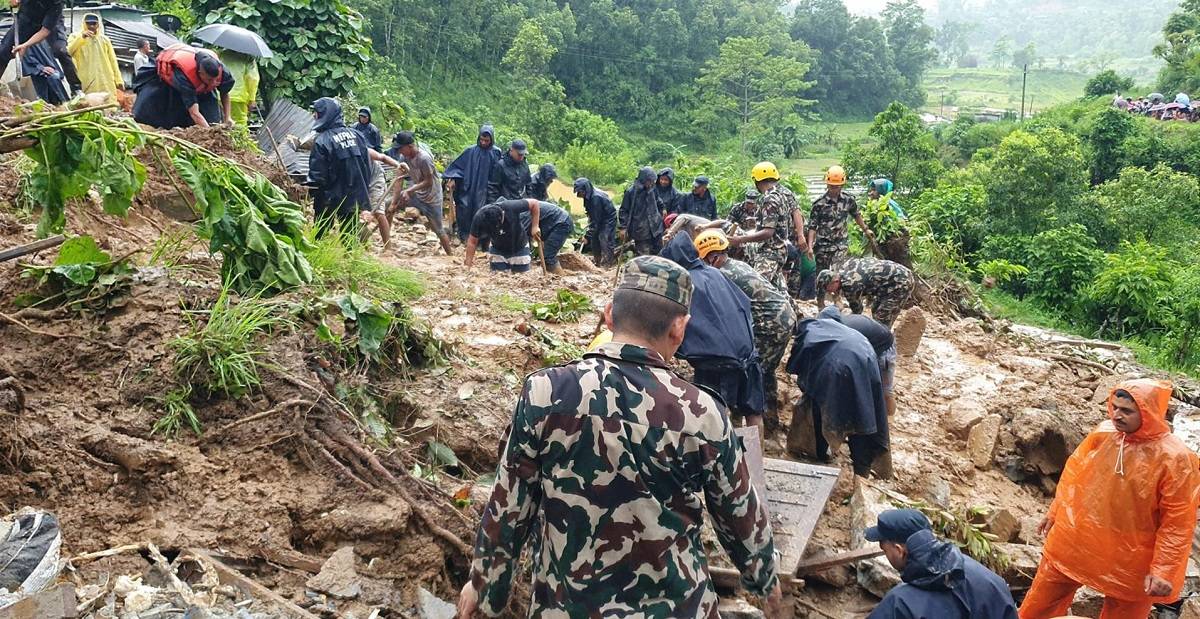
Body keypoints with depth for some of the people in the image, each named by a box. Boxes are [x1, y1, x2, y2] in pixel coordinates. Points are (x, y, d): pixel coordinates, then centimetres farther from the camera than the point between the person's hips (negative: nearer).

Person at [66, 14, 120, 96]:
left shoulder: (104, 39, 16)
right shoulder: (75, 36, 8)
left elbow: (112, 60, 16)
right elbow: (68, 52, -10)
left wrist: (118, 80, 10)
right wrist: (81, 38, -19)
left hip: (106, 82, 3)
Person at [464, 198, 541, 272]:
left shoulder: (511, 207, -36)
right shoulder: (480, 217, -29)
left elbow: (534, 203, -24)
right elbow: (472, 241, -18)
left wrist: (535, 227, -27)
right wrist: (468, 263, -20)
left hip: (519, 248, -1)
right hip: (498, 249, 1)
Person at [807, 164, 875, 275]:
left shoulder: (848, 199, 0)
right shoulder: (819, 203, -8)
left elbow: (856, 215, 20)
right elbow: (812, 226, -8)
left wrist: (865, 229, 26)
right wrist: (810, 247, -16)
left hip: (841, 244, 1)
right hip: (823, 245, -1)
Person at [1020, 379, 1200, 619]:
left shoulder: (1175, 458, -19)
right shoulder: (1103, 433, -6)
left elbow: (1177, 522, -16)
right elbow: (1075, 473, 9)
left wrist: (1163, 570, -19)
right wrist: (1055, 512, 17)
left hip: (1128, 560, -3)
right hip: (1074, 542, 4)